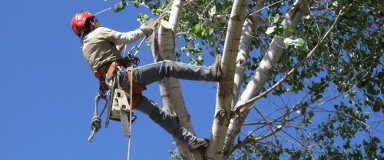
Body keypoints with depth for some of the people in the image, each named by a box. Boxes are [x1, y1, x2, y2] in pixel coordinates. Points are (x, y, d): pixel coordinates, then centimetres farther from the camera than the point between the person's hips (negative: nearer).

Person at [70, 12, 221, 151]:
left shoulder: (85, 49, 28)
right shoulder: (98, 32, 5)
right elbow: (126, 38, 2)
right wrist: (142, 31, 15)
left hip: (113, 87, 8)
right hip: (123, 76, -8)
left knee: (155, 112, 9)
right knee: (166, 67, -12)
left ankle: (190, 140, 9)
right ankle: (210, 73, -21)